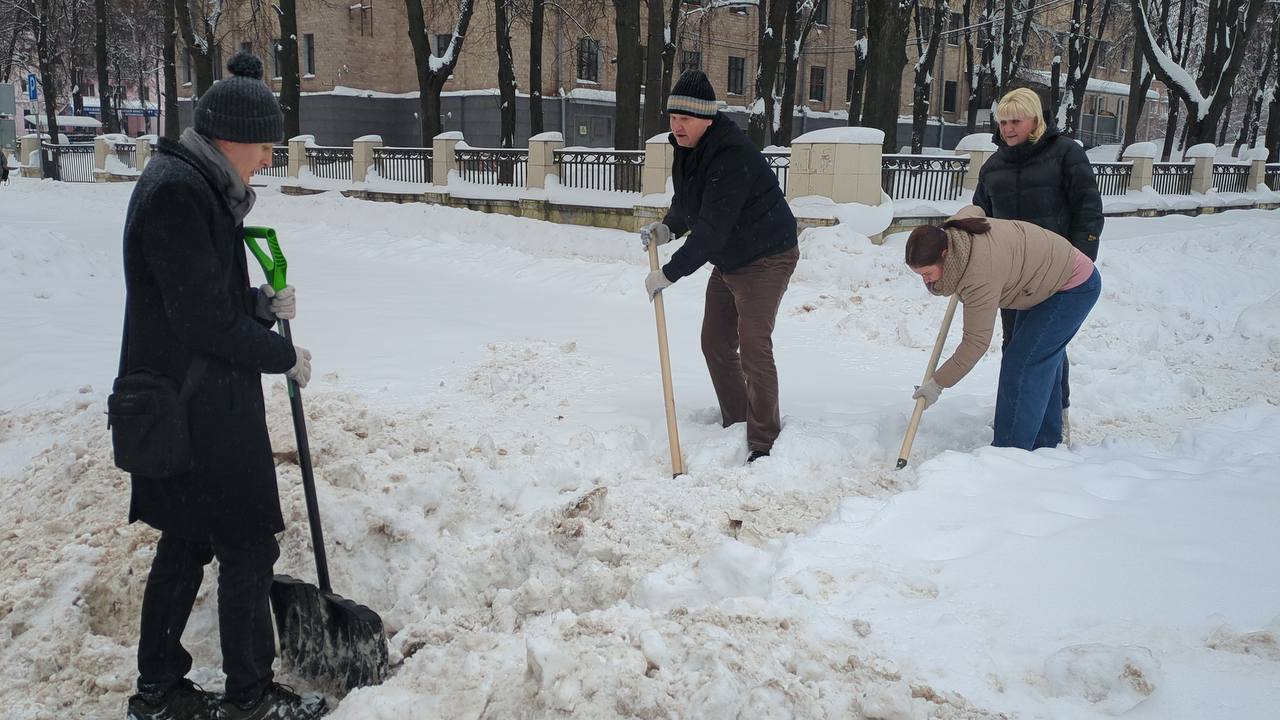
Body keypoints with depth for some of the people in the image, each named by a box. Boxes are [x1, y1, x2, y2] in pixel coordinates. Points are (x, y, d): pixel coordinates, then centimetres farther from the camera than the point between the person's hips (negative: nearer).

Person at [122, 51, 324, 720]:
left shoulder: (195, 184, 12)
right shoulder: (177, 192, -20)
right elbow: (204, 319, -22)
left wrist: (260, 301, 3)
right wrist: (284, 356, -11)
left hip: (190, 402, 10)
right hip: (199, 407, -10)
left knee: (188, 540, 17)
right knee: (249, 542, 2)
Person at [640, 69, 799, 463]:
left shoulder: (732, 156, -29)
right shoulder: (686, 149, 1)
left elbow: (712, 228, -33)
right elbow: (687, 203, 17)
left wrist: (669, 273, -29)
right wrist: (667, 228, -3)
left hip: (766, 257, -10)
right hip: (728, 259, 10)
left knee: (753, 347, -14)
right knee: (716, 343, 12)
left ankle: (764, 443, -6)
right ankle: (736, 424, 25)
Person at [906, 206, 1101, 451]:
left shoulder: (981, 274, -38)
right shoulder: (954, 231, -13)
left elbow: (976, 341, -33)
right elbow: (974, 209, 14)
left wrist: (937, 384, -25)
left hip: (1074, 288, -10)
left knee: (1020, 364, -15)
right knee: (1040, 360, 17)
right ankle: (1045, 444, 29)